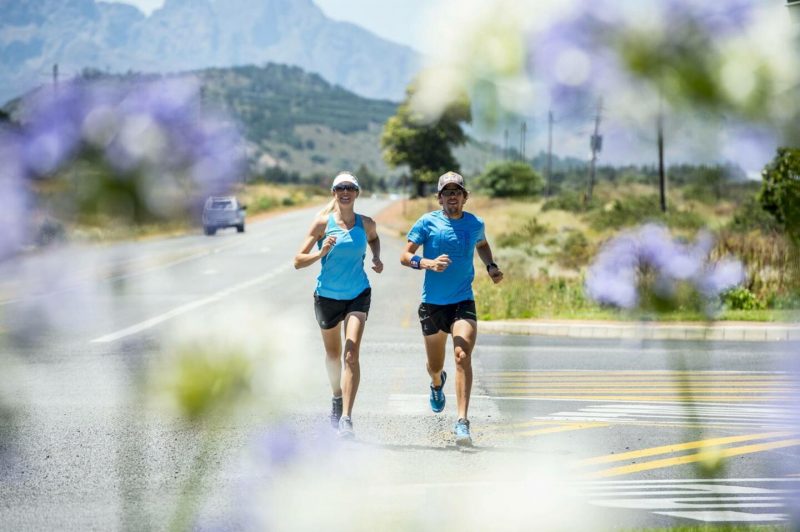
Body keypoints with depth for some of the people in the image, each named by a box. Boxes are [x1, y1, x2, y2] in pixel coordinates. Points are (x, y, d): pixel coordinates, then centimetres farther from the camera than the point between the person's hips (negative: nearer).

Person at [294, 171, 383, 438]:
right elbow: (298, 261, -10)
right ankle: (337, 398, 48)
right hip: (327, 296, 0)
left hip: (358, 295, 0)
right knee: (333, 354, 18)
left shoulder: (366, 224, -3)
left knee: (351, 354, -17)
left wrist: (376, 258, 4)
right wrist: (322, 252, -28)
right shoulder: (323, 222, -9)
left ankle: (346, 418, -21)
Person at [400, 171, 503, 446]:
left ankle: (462, 422, -27)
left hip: (463, 302, 0)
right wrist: (429, 263, -24)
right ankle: (437, 383, 55)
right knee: (435, 366, 14)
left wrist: (491, 266, 9)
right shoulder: (428, 222, -4)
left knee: (463, 356, -23)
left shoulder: (475, 224, 5)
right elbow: (405, 256, -5)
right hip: (432, 303, 0)